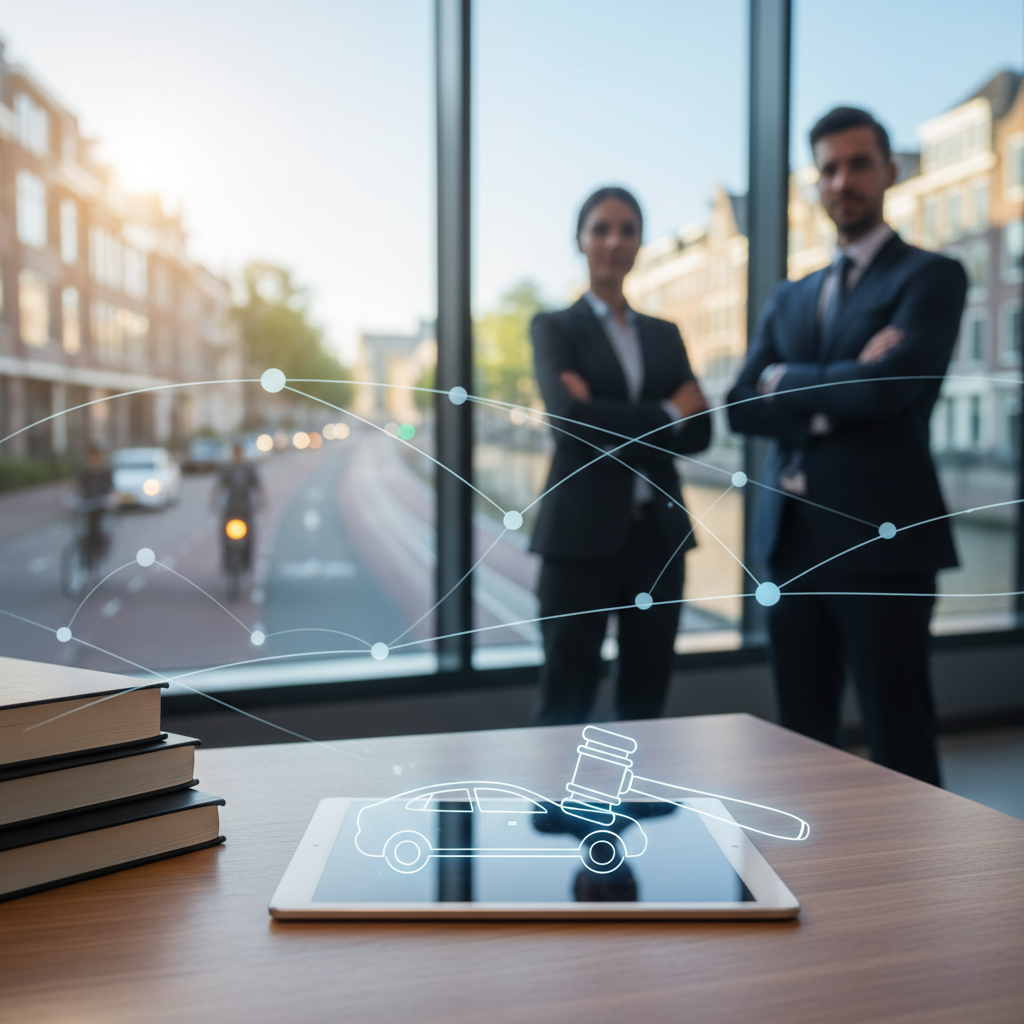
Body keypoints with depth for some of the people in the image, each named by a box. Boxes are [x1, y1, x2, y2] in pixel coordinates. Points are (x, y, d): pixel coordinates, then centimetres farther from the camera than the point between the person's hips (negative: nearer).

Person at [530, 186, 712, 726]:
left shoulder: (665, 334, 15)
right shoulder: (554, 327, 3)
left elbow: (699, 430, 3)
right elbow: (569, 417, -14)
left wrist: (612, 425, -10)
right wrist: (665, 415, -6)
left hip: (658, 533, 4)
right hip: (583, 533, -4)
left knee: (645, 700, 9)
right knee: (566, 701, 0)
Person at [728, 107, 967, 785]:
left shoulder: (932, 277, 1)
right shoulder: (791, 298, 18)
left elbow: (888, 385, -16)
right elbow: (742, 407, 6)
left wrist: (787, 381, -1)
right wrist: (836, 394, -10)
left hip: (881, 538, -5)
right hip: (793, 542, 6)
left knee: (900, 742, -1)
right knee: (801, 739, 10)